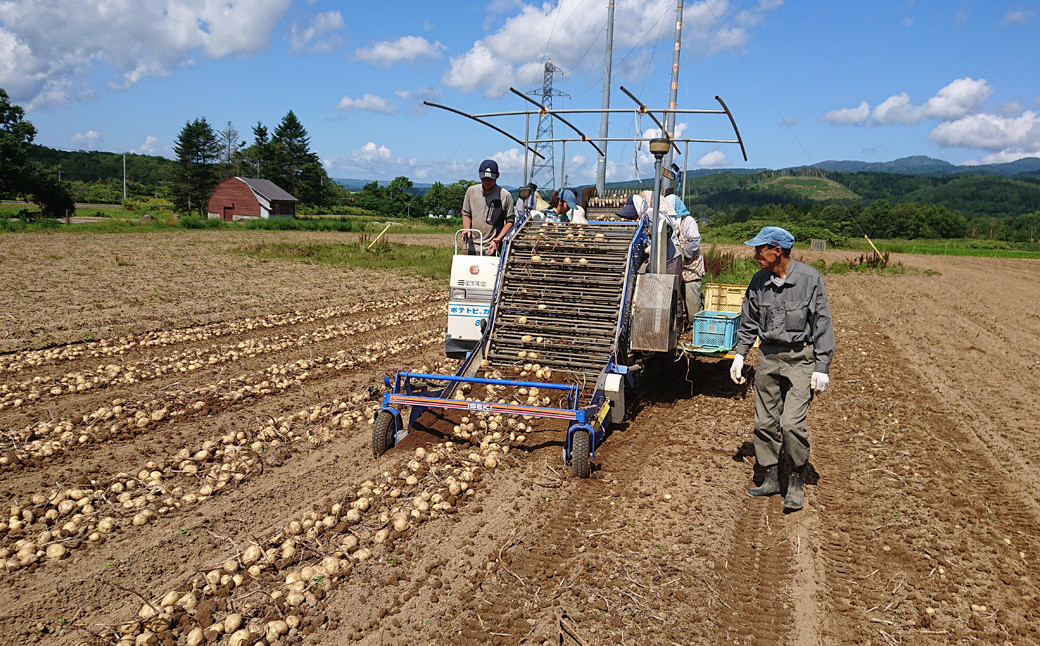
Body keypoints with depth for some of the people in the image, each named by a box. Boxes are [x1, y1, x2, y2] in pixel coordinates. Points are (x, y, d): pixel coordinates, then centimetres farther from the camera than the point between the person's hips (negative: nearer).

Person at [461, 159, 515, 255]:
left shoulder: (505, 196, -3)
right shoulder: (471, 191, 6)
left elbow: (510, 221, 0)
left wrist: (497, 240, -10)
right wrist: (467, 230, -4)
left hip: (491, 247, -3)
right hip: (471, 246, 3)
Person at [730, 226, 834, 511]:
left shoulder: (810, 279, -11)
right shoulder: (759, 281, 3)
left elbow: (823, 325, -7)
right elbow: (749, 322, 16)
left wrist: (822, 368, -10)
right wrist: (739, 354, 10)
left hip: (801, 358, -5)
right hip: (768, 357, 5)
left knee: (791, 423, -13)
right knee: (765, 421, 8)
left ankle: (797, 482, 6)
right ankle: (771, 478, 23)